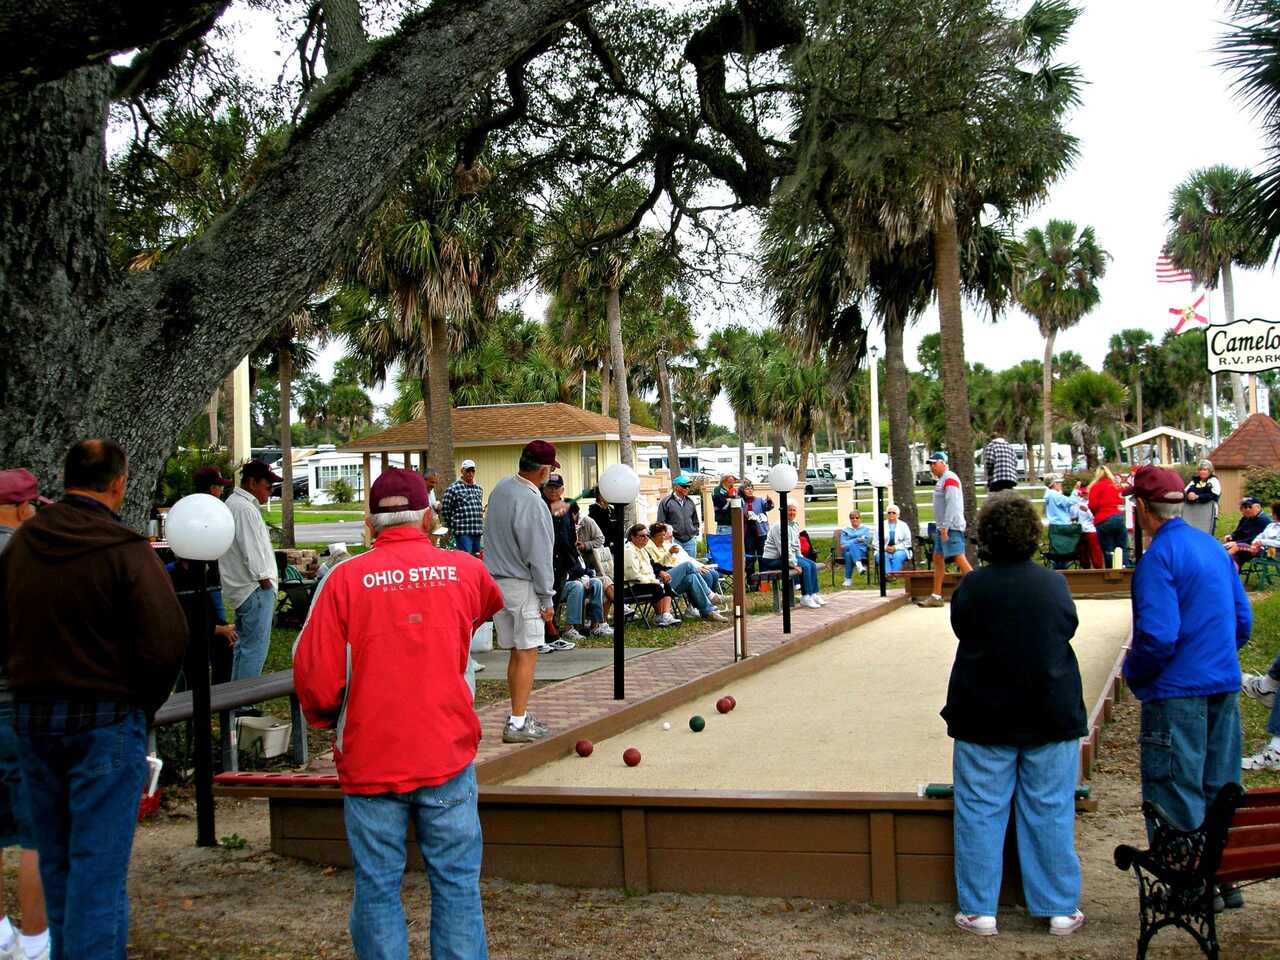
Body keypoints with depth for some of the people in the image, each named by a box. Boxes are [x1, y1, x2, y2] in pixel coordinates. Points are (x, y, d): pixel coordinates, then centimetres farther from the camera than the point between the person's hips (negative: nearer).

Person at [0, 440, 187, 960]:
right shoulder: (126, 550, -15)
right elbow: (165, 643, -19)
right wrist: (143, 705, -3)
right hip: (106, 722, -6)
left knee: (56, 859, 18)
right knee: (99, 864, 0)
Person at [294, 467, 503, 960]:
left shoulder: (346, 577, -6)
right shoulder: (464, 569, 1)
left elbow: (313, 674, -8)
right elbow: (493, 605, 25)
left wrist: (326, 719, 12)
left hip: (369, 760, -1)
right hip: (447, 754, 1)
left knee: (377, 888, 9)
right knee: (456, 884, 8)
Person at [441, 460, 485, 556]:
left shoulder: (479, 489, 15)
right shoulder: (453, 488, -6)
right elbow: (445, 510, -4)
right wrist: (452, 526, 2)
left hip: (478, 532, 7)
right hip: (463, 533, -7)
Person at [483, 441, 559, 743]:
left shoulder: (501, 487, 4)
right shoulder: (532, 504, -22)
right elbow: (539, 558, -17)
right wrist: (547, 599, -9)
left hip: (495, 582, 8)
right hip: (521, 585, -8)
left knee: (516, 653, 15)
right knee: (527, 653, -3)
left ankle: (519, 716, 21)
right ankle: (517, 724, -3)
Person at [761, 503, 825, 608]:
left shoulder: (795, 525, 11)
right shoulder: (780, 526, -20)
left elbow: (796, 545, 20)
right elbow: (784, 549, -24)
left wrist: (800, 558, 8)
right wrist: (794, 564, -23)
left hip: (790, 555, 10)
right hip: (773, 559, -10)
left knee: (812, 565, -2)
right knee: (805, 566, -21)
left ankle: (813, 595, 1)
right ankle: (805, 598, -15)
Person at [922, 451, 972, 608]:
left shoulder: (949, 479, -12)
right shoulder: (941, 480, 19)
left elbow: (952, 504, -21)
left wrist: (945, 527, -23)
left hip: (951, 528, -11)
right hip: (942, 527, 11)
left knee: (960, 559, -13)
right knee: (938, 559, 11)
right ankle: (936, 597, 15)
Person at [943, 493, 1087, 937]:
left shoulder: (971, 588, -9)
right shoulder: (1054, 584, -5)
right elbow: (1068, 629, 8)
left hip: (984, 717, -1)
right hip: (1052, 716, 1)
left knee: (980, 813, 6)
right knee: (1051, 812, 9)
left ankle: (979, 910, 11)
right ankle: (1061, 909, 17)